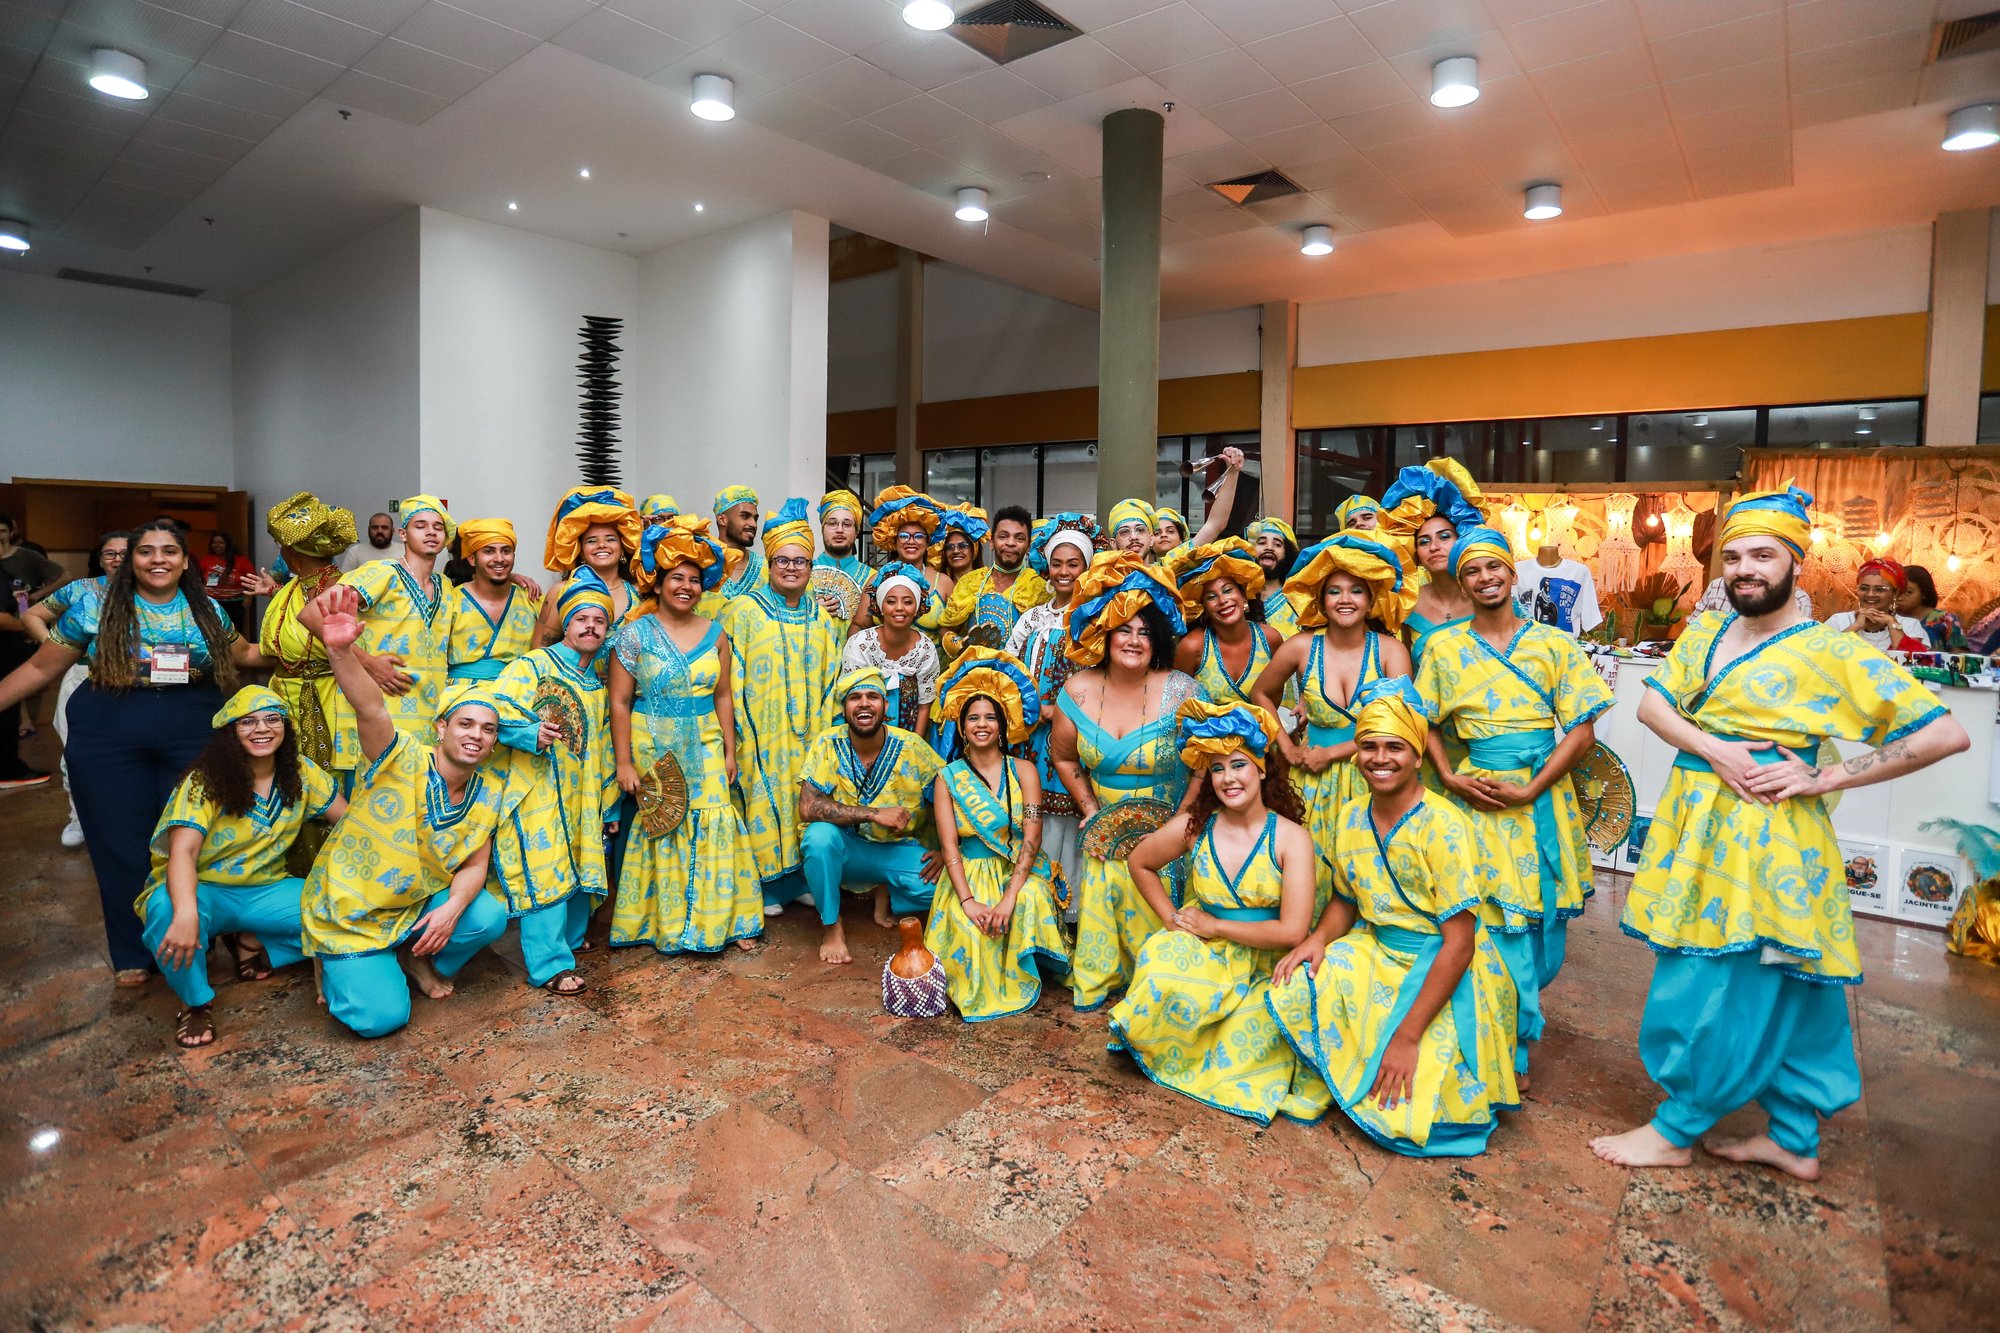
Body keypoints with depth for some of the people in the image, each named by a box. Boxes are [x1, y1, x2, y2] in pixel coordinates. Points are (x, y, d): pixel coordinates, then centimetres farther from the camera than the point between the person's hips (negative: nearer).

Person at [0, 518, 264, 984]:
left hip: (194, 736, 1)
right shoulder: (96, 605, 1)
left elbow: (244, 654, 19)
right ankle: (133, 953, 21)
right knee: (122, 845, 6)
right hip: (109, 743, -1)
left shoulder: (208, 611, 6)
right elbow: (40, 669, 6)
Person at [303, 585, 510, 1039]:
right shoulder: (402, 759, -20)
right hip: (349, 914, -4)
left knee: (489, 917, -21)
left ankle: (419, 959, 11)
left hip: (420, 907, 5)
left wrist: (453, 909, -23)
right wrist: (340, 649, -58)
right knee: (382, 1017, -15)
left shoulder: (490, 793, -5)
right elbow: (370, 708, -39)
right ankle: (336, 965, 18)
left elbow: (475, 865, -2)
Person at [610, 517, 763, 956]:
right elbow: (619, 702, -5)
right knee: (662, 830, 4)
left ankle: (722, 920, 15)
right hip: (653, 750, -2)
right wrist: (624, 762, -8)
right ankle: (667, 925, 20)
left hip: (705, 750, 3)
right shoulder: (635, 634, -5)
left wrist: (729, 751, 4)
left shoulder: (714, 633, 5)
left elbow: (724, 697, 8)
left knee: (713, 829, 1)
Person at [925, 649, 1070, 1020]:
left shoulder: (1023, 771, 0)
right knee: (968, 927, -30)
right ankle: (981, 992, 2)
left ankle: (1019, 981, -7)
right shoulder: (949, 778, 1)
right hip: (970, 873, 0)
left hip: (1020, 869, 0)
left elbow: (1032, 837, -10)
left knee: (1031, 900, -33)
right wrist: (967, 900, -21)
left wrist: (1010, 895, -23)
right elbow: (949, 845, -6)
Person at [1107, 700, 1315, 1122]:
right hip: (1200, 955, 1)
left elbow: (1292, 931, -15)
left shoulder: (1291, 839, -10)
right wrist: (1172, 918, 4)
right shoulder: (1194, 828, -3)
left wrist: (1215, 925, -10)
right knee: (1160, 961, -32)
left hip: (1264, 967, -1)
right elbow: (1140, 863, 15)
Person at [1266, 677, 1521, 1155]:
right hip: (1376, 954, 5)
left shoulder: (1443, 826, -21)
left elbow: (1459, 944, -21)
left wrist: (1408, 1036, -23)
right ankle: (1321, 1085, 5)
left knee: (1406, 1120, -16)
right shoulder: (1351, 817, -1)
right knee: (1296, 992, -23)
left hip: (1444, 975, -5)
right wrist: (1319, 937, -12)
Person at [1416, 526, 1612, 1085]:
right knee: (1500, 923, 0)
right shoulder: (1443, 646, 4)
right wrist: (1450, 779, -9)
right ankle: (1512, 1053, 15)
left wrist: (1528, 791, -13)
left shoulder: (1555, 644, 2)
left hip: (1544, 796, 1)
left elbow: (1583, 731, -2)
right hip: (1477, 796, -1)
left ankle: (1512, 1031, 33)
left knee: (1543, 920, 8)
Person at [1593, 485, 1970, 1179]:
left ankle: (1675, 1132, 17)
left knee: (1725, 990, 1)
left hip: (1767, 836, -6)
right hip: (1695, 827, 6)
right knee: (1779, 990, 17)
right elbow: (1652, 704, 3)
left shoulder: (1833, 651, -8)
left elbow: (1946, 733, -9)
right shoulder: (1703, 634, 8)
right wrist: (1712, 749, -14)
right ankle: (1795, 1140, 31)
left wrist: (1822, 778, -13)